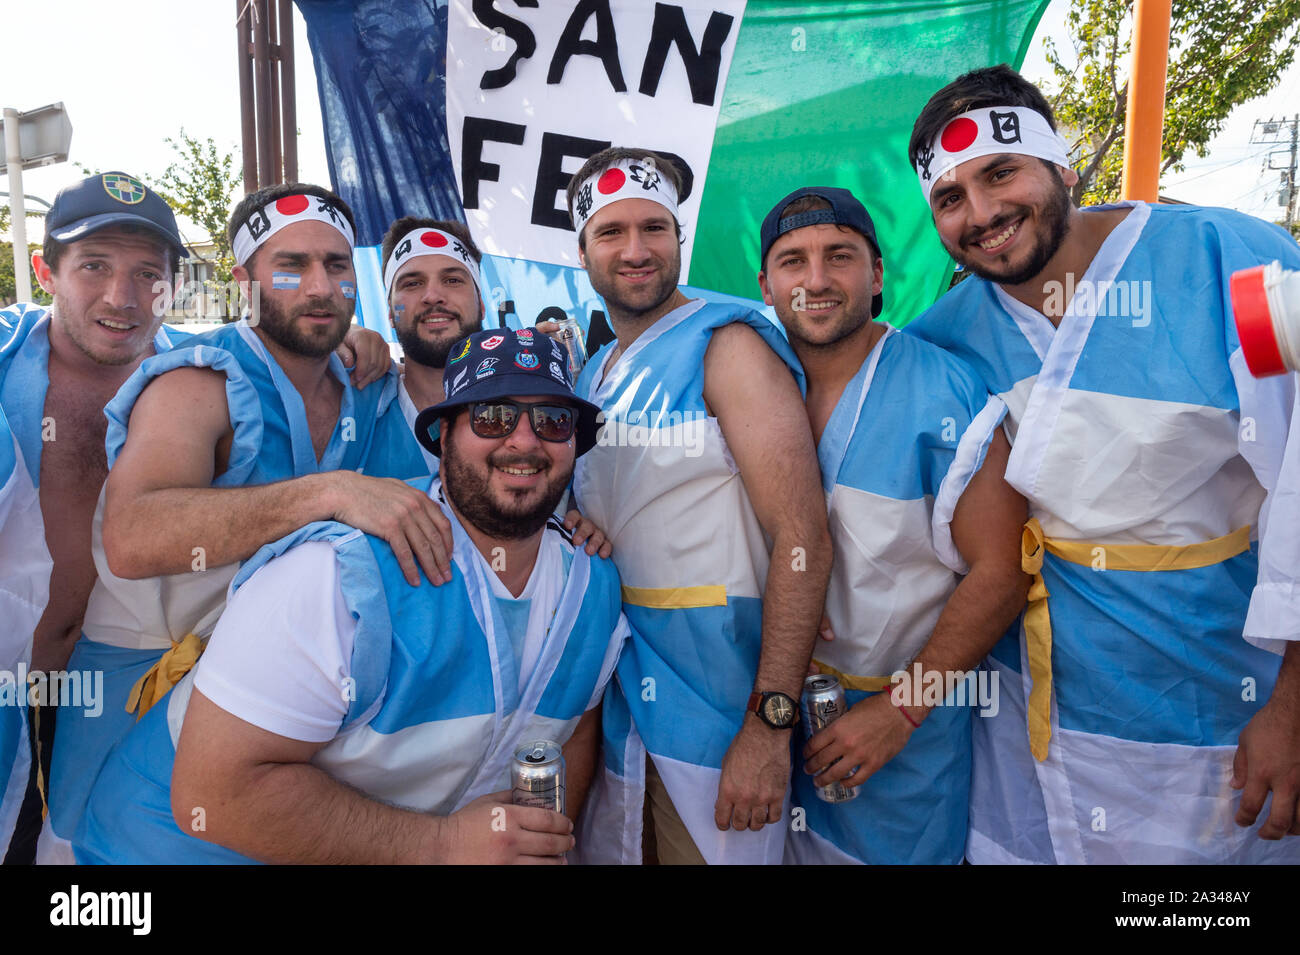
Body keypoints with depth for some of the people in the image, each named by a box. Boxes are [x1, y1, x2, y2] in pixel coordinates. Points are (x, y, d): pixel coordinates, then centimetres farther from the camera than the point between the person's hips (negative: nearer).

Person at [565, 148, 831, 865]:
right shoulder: (592, 376, 11)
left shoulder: (728, 345, -11)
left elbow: (802, 538, -19)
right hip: (610, 697, 7)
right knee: (603, 852, 19)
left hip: (715, 702, -6)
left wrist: (770, 724, -22)